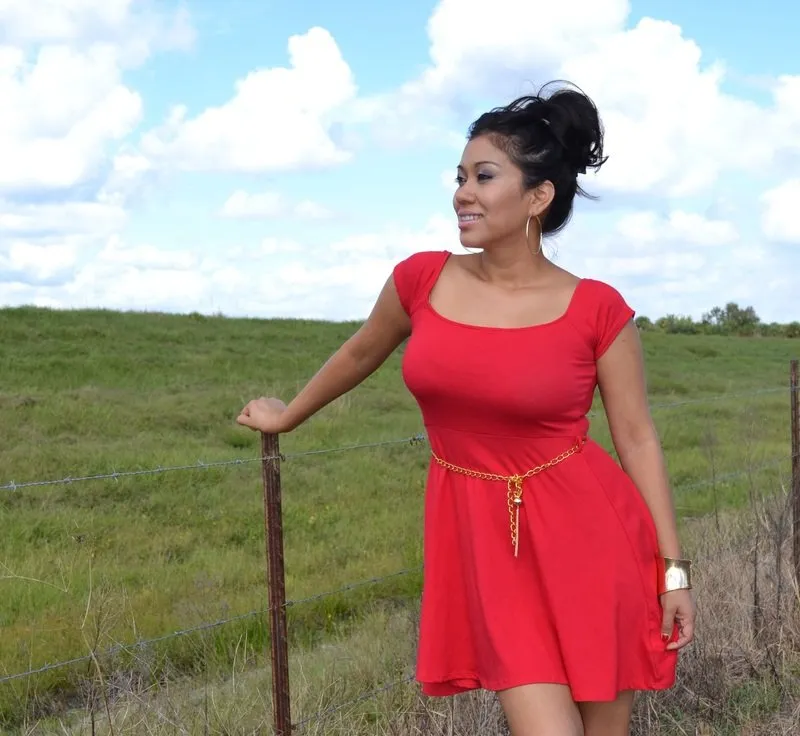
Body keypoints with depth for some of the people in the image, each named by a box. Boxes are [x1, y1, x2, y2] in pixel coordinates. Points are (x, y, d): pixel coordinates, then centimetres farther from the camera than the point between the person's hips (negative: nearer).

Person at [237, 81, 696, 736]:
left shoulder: (597, 310, -8)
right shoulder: (423, 279, -1)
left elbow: (637, 439, -1)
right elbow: (361, 353, 18)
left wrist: (673, 568, -2)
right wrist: (288, 416, 33)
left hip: (588, 536, -1)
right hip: (482, 541, 1)